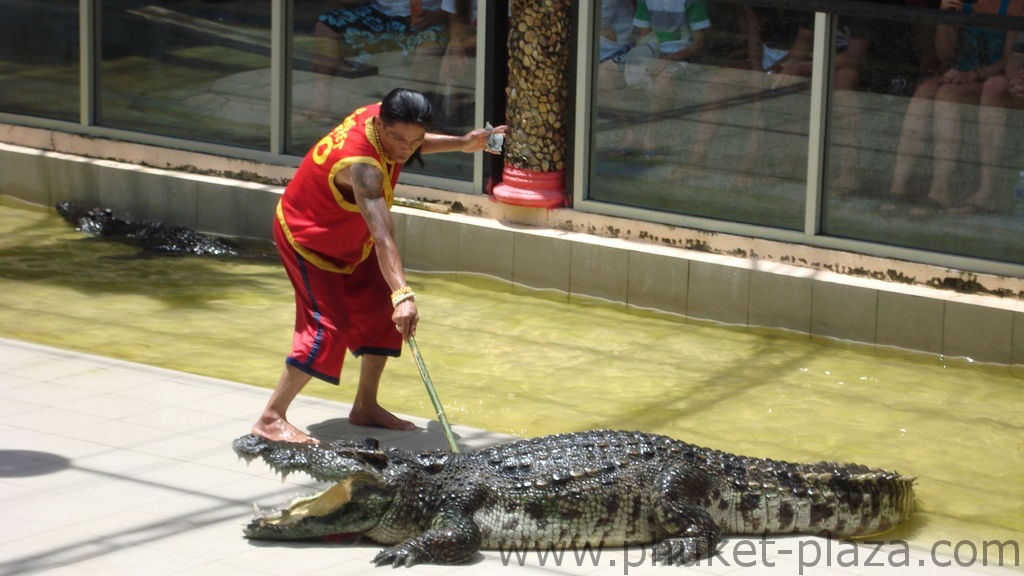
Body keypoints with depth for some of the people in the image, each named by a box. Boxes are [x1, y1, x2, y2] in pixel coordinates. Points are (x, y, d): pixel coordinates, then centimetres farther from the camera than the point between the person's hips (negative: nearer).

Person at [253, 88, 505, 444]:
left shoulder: (381, 117, -15)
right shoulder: (362, 165, -41)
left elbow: (409, 147, 14)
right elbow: (382, 237, -53)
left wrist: (461, 144, 9)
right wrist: (403, 294, -62)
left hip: (349, 240, 9)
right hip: (307, 238, -9)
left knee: (380, 314, 9)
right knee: (328, 325, -17)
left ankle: (365, 407, 21)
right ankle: (271, 419, -12)